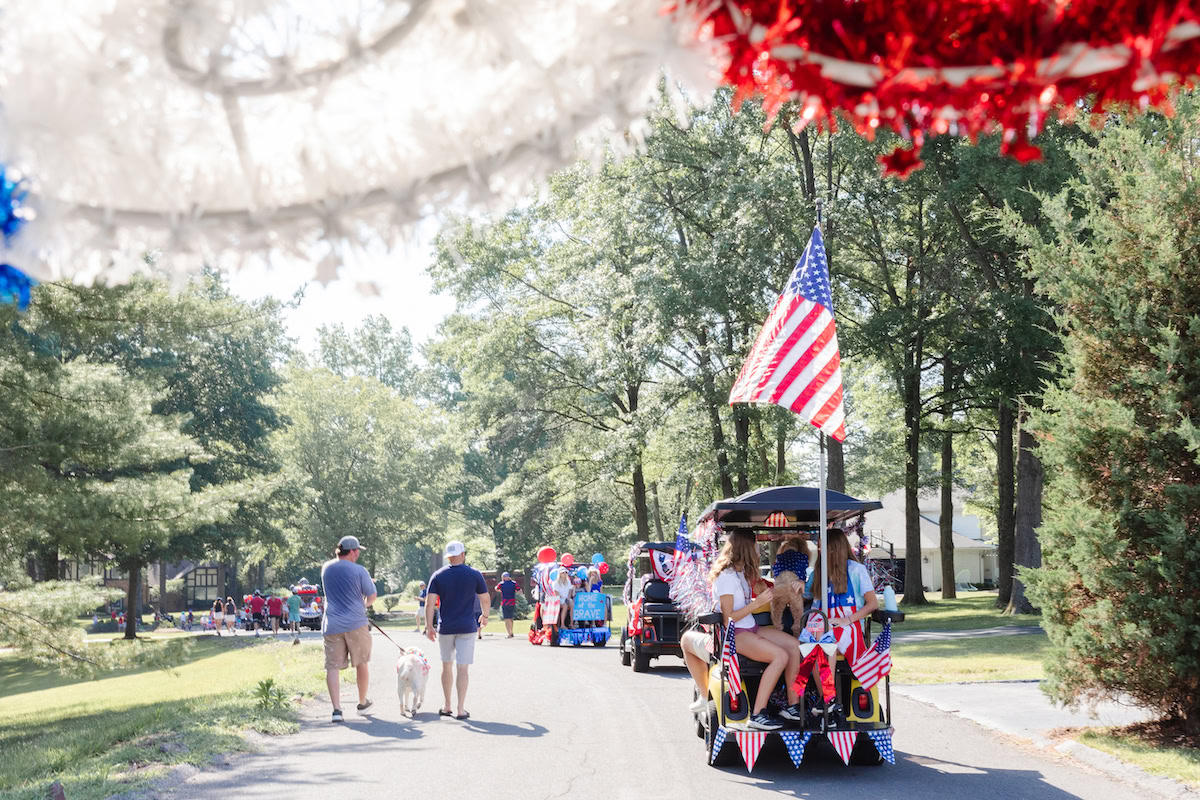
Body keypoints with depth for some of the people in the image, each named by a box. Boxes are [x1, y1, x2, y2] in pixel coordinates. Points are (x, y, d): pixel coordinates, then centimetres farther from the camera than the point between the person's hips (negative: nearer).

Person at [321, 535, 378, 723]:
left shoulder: (326, 568, 6)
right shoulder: (359, 571, -8)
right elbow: (372, 597, 0)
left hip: (331, 625, 3)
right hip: (355, 623, -3)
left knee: (332, 666, -2)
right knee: (361, 663, 16)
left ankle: (337, 709, -13)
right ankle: (362, 702, 28)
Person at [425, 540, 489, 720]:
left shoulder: (438, 576, -1)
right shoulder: (475, 575, -3)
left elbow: (430, 603, -7)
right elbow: (485, 599, 3)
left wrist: (429, 626, -2)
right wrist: (484, 616, 22)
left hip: (445, 628, 2)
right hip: (467, 628, -2)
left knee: (447, 667, 15)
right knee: (462, 668, -1)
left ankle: (447, 707, 22)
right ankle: (461, 710, -3)